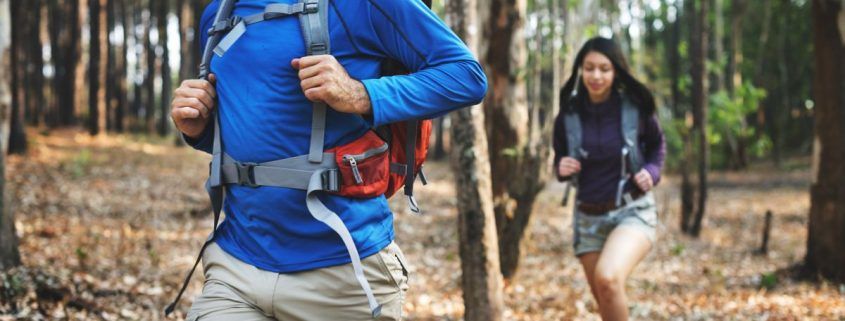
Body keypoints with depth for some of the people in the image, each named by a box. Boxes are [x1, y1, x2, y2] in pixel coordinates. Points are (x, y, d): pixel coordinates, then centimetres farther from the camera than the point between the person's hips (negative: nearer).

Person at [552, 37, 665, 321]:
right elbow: (560, 161, 10)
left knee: (608, 278, -30)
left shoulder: (636, 109, -8)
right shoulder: (568, 117, -5)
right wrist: (562, 168, -13)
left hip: (633, 211, -3)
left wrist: (652, 171, -8)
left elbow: (657, 144, 11)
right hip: (588, 218, 3)